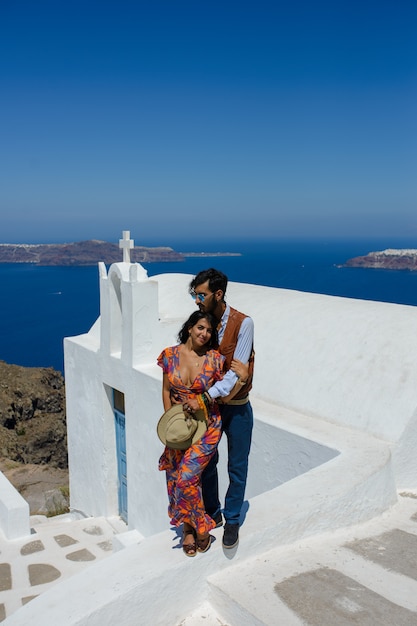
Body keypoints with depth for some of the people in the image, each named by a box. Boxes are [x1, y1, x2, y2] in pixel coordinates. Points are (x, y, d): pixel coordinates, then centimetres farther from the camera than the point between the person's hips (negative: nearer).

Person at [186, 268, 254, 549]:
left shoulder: (243, 323, -18)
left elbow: (236, 374, -23)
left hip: (236, 408, -4)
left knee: (237, 467, 10)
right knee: (206, 461, 15)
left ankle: (232, 521, 29)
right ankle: (212, 513, 36)